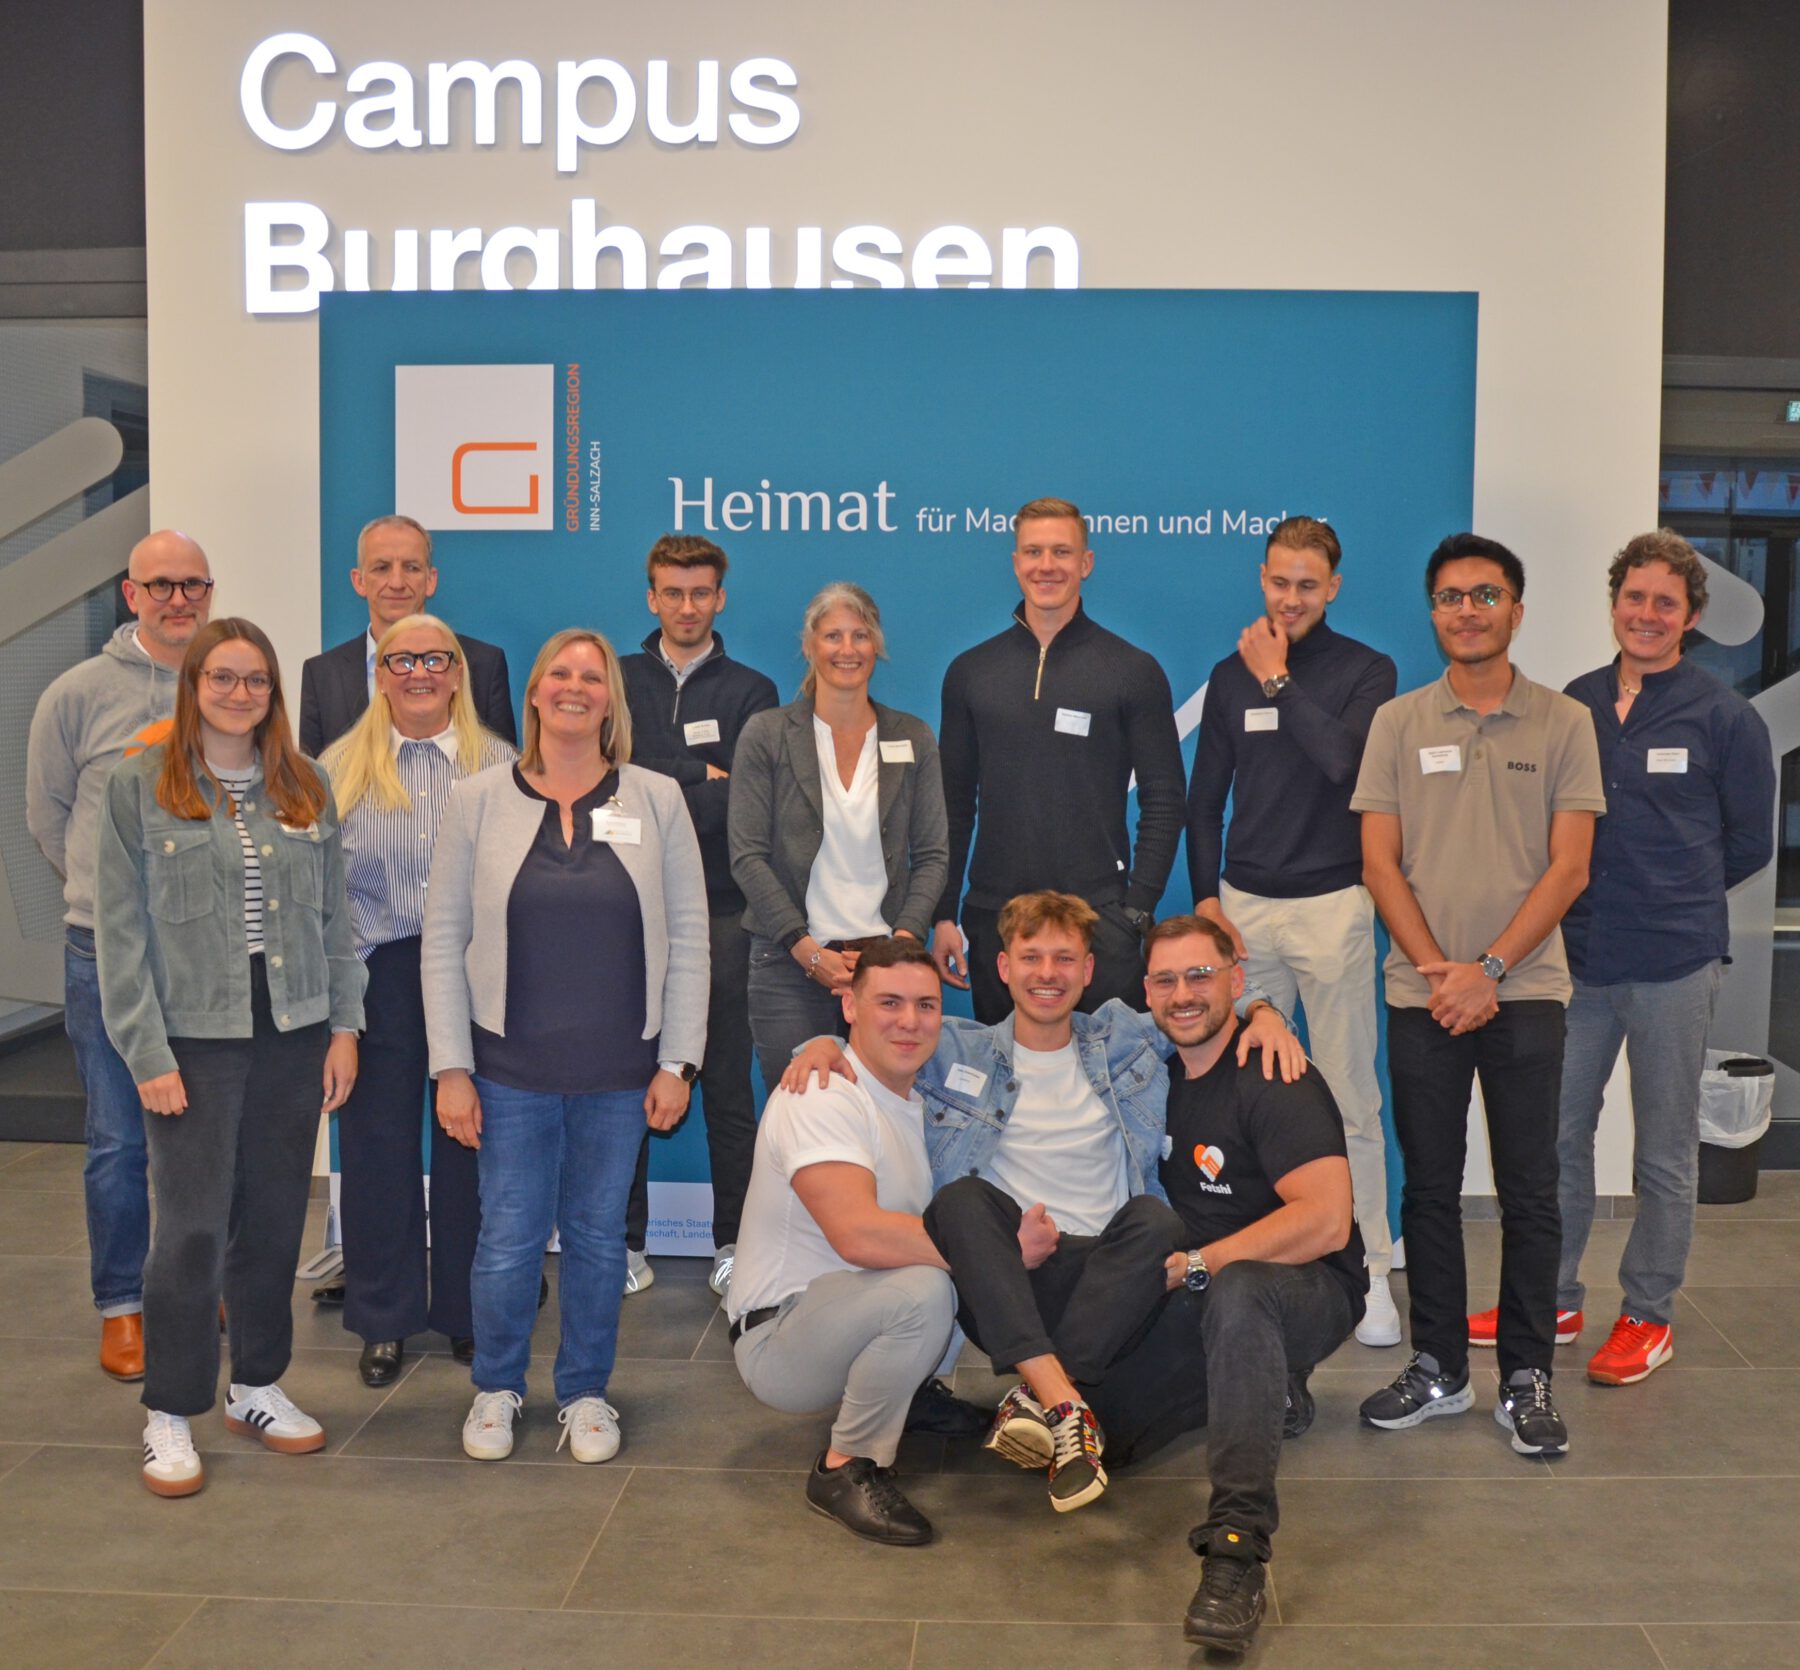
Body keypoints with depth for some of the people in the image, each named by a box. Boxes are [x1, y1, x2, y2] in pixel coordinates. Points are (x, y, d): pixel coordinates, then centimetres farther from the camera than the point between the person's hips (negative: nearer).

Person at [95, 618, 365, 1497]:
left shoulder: (306, 785, 7)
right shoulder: (139, 785, -3)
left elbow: (334, 914, 10)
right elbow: (120, 930, -5)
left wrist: (343, 1024, 4)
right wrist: (147, 1053, -9)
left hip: (294, 1032, 4)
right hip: (195, 1037, -3)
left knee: (275, 1218, 11)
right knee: (193, 1227, -1)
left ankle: (257, 1386, 28)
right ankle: (169, 1416, 16)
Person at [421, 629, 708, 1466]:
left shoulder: (657, 800, 2)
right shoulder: (477, 799, 1)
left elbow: (688, 938, 2)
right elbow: (443, 940, 0)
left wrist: (677, 1062, -3)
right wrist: (451, 1068, -5)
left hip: (619, 1072, 1)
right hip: (510, 1067, 0)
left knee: (599, 1234, 11)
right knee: (509, 1236, 6)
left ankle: (585, 1393, 29)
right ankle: (496, 1387, 30)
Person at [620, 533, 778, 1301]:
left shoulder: (751, 691, 9)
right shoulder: (617, 681, 12)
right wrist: (702, 779, -7)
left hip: (719, 910, -1)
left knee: (728, 1083, 3)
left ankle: (733, 1244, 13)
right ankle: (625, 1244, 13)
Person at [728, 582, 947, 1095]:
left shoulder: (913, 738, 9)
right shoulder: (766, 734, 3)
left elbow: (930, 855, 8)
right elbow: (747, 855, -2)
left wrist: (905, 938, -7)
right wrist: (804, 947, -10)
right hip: (789, 962, -1)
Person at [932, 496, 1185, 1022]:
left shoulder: (1134, 671, 2)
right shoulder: (969, 671, 9)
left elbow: (1163, 801, 1)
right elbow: (954, 803, 10)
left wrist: (1138, 910, -8)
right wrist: (942, 914, 5)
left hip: (1098, 916, -2)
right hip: (993, 916, 2)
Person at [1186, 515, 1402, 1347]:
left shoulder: (1366, 671, 2)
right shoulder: (1232, 675, 11)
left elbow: (1344, 759, -17)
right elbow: (1204, 800, 12)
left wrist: (1278, 681, -9)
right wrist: (1206, 897, 3)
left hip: (1333, 905, -3)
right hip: (1245, 905, 3)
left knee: (1350, 1099, 0)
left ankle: (1368, 1273, 8)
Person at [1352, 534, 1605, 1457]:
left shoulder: (1564, 722, 2)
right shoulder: (1398, 721, 6)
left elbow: (1568, 868, -3)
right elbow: (1380, 864, 2)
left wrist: (1487, 971, -12)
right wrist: (1440, 972, -8)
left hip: (1524, 992, -1)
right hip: (1421, 994, 1)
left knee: (1528, 1192, 3)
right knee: (1429, 1189, 8)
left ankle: (1525, 1379, 15)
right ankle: (1437, 1368, 20)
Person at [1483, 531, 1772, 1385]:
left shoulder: (1725, 718, -3)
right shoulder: (1572, 705, 6)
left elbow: (1749, 844, 3)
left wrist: (1671, 896, 3)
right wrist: (1598, 897, 4)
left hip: (1673, 963, -3)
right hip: (1576, 956, 3)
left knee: (1663, 1154, 8)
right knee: (1557, 1133, 10)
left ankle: (1648, 1316, 23)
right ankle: (1553, 1299, 25)